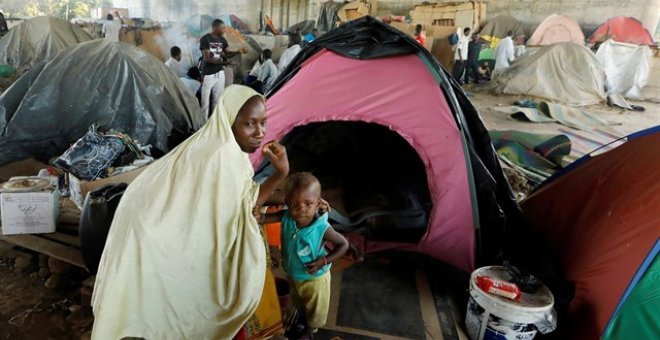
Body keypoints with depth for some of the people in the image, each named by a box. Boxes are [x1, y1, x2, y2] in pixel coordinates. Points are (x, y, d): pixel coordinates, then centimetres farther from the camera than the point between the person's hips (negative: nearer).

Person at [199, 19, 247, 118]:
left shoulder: (222, 40, 6)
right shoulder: (205, 39, -13)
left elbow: (227, 54, 10)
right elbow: (207, 59, -18)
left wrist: (238, 52, -10)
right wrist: (224, 63, -27)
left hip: (220, 73, 6)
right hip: (208, 74, -6)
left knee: (218, 100, 13)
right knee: (205, 102, -1)